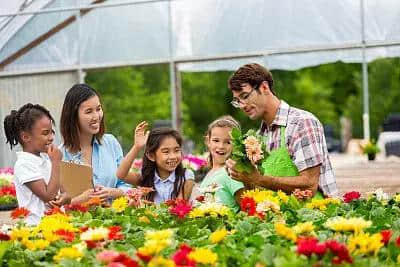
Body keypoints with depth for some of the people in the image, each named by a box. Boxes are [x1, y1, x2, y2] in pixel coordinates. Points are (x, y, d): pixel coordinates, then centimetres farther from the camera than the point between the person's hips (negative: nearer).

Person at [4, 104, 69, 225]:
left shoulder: (46, 158, 12)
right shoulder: (23, 164, -12)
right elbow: (48, 196, -16)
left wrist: (64, 198, -9)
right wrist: (56, 163, -12)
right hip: (37, 224, -7)